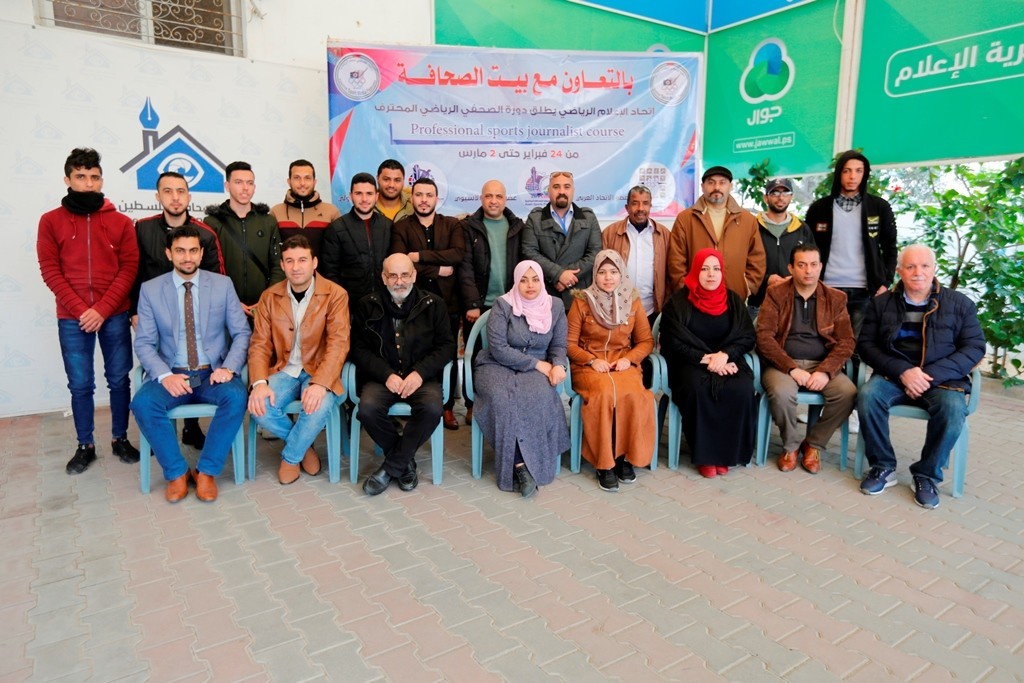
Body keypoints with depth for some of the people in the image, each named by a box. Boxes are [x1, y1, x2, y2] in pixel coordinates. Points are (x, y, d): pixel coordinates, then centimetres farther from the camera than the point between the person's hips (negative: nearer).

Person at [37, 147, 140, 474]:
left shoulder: (121, 222, 4)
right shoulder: (50, 221, 5)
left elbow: (129, 269, -1)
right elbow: (50, 270, 0)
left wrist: (102, 310, -10)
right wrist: (80, 310, -11)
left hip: (114, 316, 0)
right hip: (71, 319, 0)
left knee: (119, 379, 7)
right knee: (80, 384, 6)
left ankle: (120, 439, 21)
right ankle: (85, 446, 19)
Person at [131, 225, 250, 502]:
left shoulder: (222, 284, 3)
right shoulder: (150, 289, 3)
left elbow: (242, 333, 2)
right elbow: (144, 344, 1)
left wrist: (229, 367, -15)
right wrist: (164, 375, -18)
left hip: (213, 374, 0)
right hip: (172, 375, 1)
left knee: (236, 396, -31)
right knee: (142, 403, -29)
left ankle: (206, 471, -14)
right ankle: (176, 472, -9)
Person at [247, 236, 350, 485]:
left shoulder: (335, 295, -6)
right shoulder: (269, 297, 5)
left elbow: (338, 343, -16)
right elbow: (260, 344, 1)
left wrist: (320, 383, -30)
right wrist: (259, 383, -18)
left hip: (319, 371, -3)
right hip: (283, 370, 3)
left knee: (319, 407, -33)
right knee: (259, 408, -25)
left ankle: (290, 457, -1)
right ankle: (304, 444, 6)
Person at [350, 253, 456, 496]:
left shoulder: (433, 304, 4)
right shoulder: (368, 305, 5)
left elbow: (447, 345, 3)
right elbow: (359, 348, 3)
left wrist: (420, 373, -13)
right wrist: (386, 375, -14)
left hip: (422, 376, 0)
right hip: (381, 376, 1)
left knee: (432, 409, -31)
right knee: (367, 409, -30)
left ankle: (391, 466, -10)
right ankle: (405, 461, -4)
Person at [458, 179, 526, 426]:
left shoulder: (517, 226, 9)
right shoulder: (469, 227, 2)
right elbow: (465, 267, -5)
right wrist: (472, 304, -12)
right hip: (478, 304, -1)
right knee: (476, 356, 6)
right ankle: (472, 405, 17)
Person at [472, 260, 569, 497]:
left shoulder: (555, 306, 6)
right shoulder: (503, 305, -7)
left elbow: (559, 345, 9)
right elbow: (498, 349, -13)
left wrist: (557, 365, -15)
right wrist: (537, 363, -14)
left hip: (536, 369, 2)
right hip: (497, 366, -2)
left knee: (540, 397, -32)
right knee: (503, 400, -35)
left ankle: (520, 464, -21)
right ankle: (520, 465, -27)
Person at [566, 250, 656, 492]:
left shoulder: (632, 301, 8)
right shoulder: (582, 302, 1)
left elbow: (646, 341, 10)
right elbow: (570, 343, 1)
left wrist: (629, 358, -8)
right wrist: (592, 360, -14)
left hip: (624, 364, 2)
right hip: (589, 366, -2)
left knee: (634, 395, -31)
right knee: (605, 394, -33)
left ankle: (625, 456, -13)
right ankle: (603, 463, -21)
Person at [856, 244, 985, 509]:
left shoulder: (959, 303, 6)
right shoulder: (881, 303, 7)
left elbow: (975, 347, -1)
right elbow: (866, 345, 1)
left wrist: (931, 375, -16)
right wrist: (902, 371, -16)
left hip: (941, 379, 0)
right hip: (894, 375, 1)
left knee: (953, 408, -31)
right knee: (868, 395, -30)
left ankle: (927, 475, -10)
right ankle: (883, 468, -11)